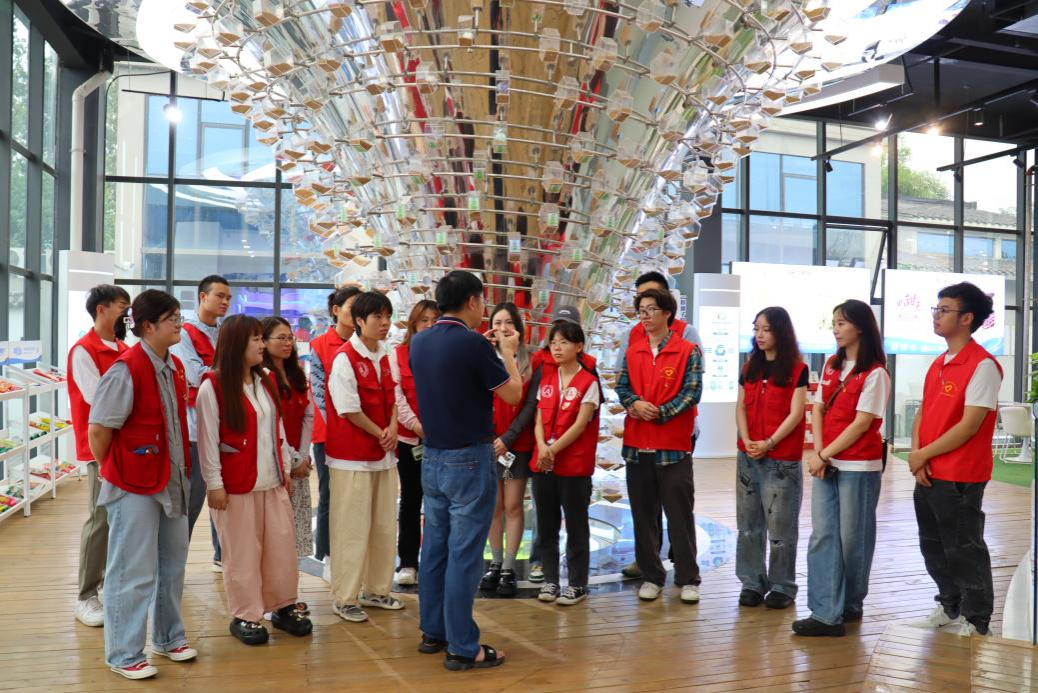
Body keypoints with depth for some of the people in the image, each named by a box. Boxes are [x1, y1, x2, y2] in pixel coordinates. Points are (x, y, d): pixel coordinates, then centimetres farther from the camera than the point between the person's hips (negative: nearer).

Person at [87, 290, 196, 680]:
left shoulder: (174, 368, 6)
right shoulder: (126, 370, -19)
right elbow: (98, 431, -16)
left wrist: (181, 471, 13)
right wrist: (113, 474, -4)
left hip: (172, 482, 8)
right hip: (134, 486, -8)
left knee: (172, 564, 18)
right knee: (134, 573, 2)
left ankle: (168, 638, 34)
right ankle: (124, 654, 17)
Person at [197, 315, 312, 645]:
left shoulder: (266, 383, 10)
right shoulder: (213, 386, -10)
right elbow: (208, 439, -11)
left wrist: (286, 468, 13)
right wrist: (214, 484, -12)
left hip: (272, 481, 6)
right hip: (235, 485, -6)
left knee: (282, 545, 10)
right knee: (242, 552, 3)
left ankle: (284, 606, 23)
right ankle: (245, 616, 16)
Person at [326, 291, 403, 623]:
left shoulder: (385, 355, 9)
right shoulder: (344, 358, -13)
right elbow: (349, 410, -15)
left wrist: (393, 428, -4)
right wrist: (380, 434, -9)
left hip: (384, 453, 8)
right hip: (352, 456, -7)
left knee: (385, 524, 13)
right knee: (352, 528, -1)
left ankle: (376, 590, 28)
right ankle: (344, 598, 12)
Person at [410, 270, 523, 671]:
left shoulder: (419, 342, 3)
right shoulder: (473, 343, -18)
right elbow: (513, 395, -7)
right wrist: (507, 353, 8)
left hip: (432, 458, 7)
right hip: (470, 460, -7)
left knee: (434, 548, 15)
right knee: (464, 554, -1)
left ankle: (433, 632, 26)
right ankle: (462, 648, 6)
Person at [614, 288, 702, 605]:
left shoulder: (688, 351, -1)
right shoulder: (632, 352, 12)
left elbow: (692, 392, -7)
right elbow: (621, 386, 9)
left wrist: (660, 412, -16)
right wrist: (634, 403, -13)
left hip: (674, 444, -4)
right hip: (637, 443, 4)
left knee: (680, 514, 1)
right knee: (643, 514, 9)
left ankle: (687, 579, 12)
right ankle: (651, 576, 20)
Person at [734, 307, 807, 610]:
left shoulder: (797, 369, -4)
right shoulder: (750, 368, 11)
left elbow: (795, 414, -9)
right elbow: (741, 407, 8)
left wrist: (769, 443, -16)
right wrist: (747, 440, -7)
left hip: (782, 459, -5)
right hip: (748, 457, 5)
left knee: (780, 526, 1)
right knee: (749, 524, 9)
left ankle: (782, 586, 13)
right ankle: (752, 583, 19)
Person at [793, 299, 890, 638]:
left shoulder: (875, 373, -8)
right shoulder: (831, 365, 12)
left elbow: (862, 422, -13)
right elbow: (818, 409, 10)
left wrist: (825, 454, -13)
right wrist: (817, 452, -4)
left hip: (859, 466, -6)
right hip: (826, 463, 6)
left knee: (852, 537, 5)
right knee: (823, 536, 0)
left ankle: (850, 605, 23)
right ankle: (826, 614, 2)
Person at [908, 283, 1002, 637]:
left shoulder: (982, 365, -14)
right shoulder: (938, 364, 12)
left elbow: (969, 425, -18)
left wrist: (924, 454, -11)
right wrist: (917, 456, -3)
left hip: (960, 479, -8)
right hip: (927, 475, 8)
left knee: (964, 551, 4)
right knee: (933, 548, 18)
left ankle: (975, 622, 19)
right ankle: (949, 608, 35)